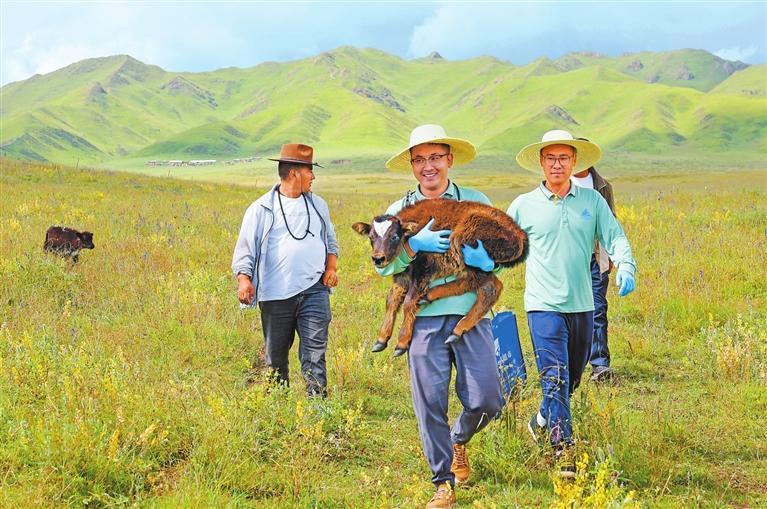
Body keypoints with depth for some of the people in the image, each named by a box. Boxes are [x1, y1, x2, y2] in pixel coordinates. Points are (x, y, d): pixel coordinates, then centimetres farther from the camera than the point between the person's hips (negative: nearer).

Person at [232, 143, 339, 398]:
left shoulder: (317, 205, 14)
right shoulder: (261, 209, 1)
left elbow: (330, 241, 25)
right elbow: (245, 249, 0)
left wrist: (331, 267, 6)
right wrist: (244, 279, -16)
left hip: (314, 289, 2)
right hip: (276, 294, -2)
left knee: (315, 353, -9)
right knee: (276, 357, 9)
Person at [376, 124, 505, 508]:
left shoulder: (476, 202, 11)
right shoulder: (399, 210, 10)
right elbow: (383, 263, 0)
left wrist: (486, 258, -11)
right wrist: (414, 244, -18)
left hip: (471, 313, 0)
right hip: (424, 318, 0)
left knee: (485, 400, -3)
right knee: (430, 403, -1)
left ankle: (459, 441, 31)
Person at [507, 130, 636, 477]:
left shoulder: (592, 200, 5)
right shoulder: (524, 205, 1)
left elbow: (614, 236, -1)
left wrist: (626, 266, -19)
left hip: (582, 305, 3)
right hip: (544, 305, -3)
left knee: (572, 377, 18)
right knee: (555, 378, -12)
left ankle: (542, 422, 42)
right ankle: (564, 450, -10)